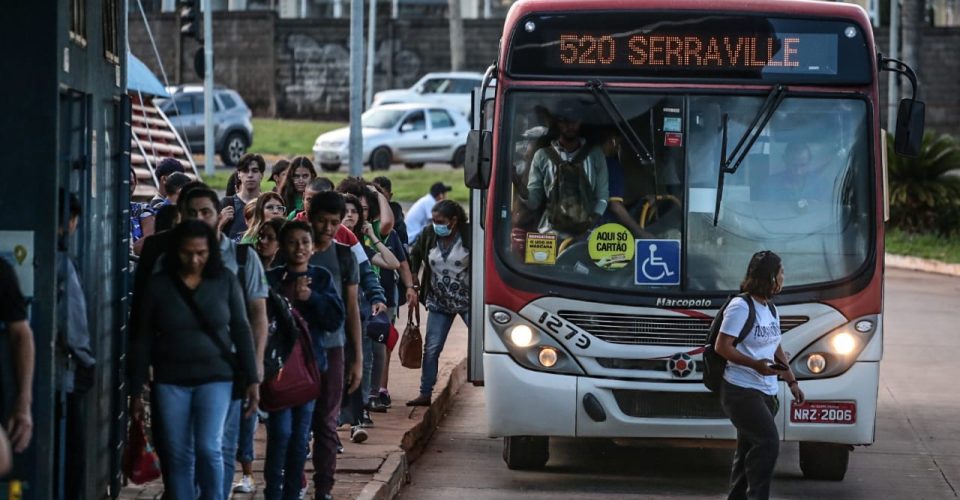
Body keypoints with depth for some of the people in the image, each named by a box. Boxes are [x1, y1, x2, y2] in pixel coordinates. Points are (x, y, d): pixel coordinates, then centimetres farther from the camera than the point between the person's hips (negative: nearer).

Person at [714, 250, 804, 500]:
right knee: (768, 442, -18)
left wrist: (791, 381, 18)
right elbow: (722, 347, -17)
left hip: (766, 393, 9)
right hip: (741, 392, -9)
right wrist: (755, 364, -25)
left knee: (749, 449, 10)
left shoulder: (771, 309, 15)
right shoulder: (740, 307, -13)